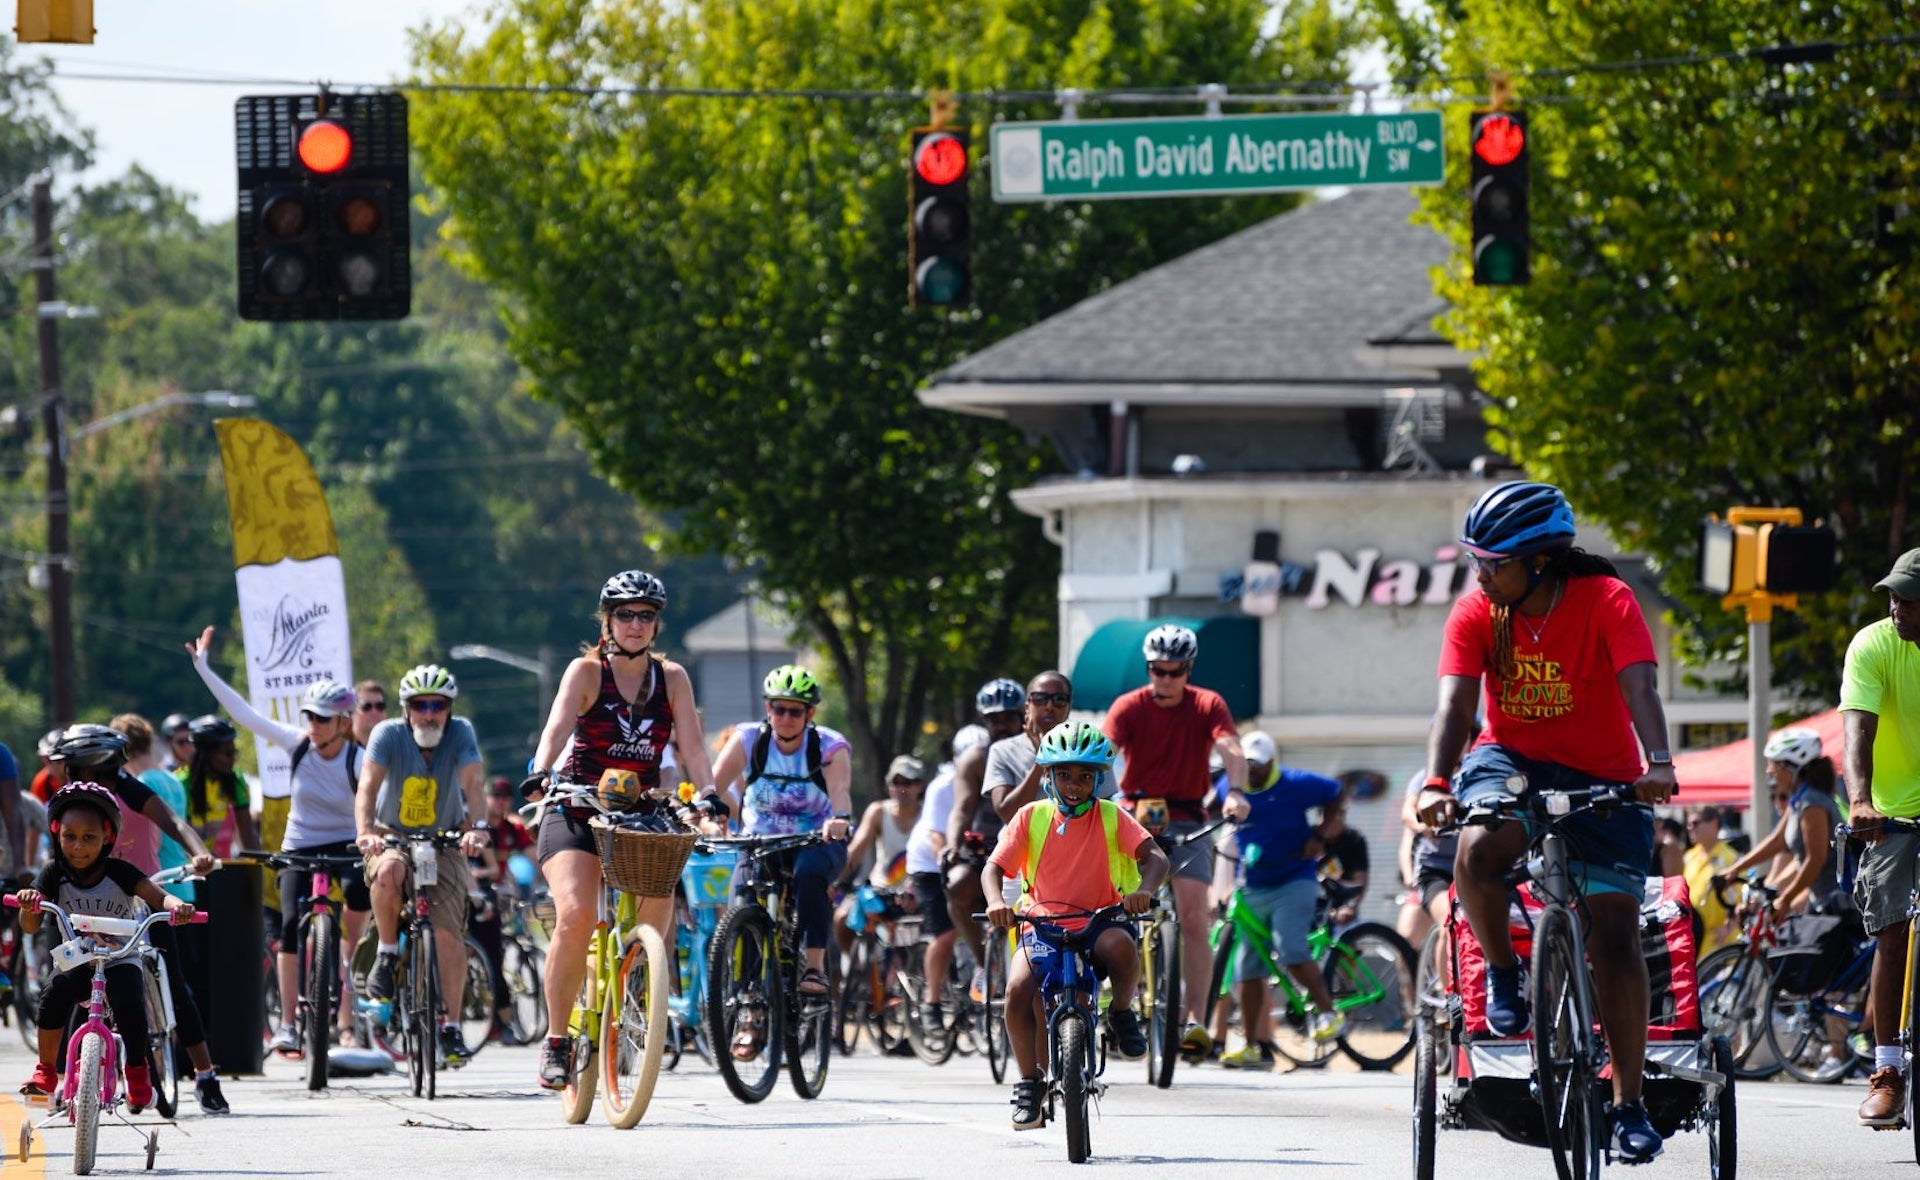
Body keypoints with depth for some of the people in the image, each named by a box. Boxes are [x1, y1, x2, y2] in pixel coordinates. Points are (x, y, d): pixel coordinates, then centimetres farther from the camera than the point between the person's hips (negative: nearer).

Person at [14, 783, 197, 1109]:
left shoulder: (118, 872, -11)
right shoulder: (55, 875, -7)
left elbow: (157, 897, -19)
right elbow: (31, 926, -14)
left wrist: (176, 906, -43)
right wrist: (28, 904, -38)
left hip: (121, 960, -1)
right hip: (77, 960, 1)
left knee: (130, 1006, -28)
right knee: (55, 994, -29)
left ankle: (138, 1072, -2)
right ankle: (45, 1071, -13)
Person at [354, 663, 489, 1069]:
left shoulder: (460, 733, -13)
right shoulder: (389, 734, -15)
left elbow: (472, 783, -26)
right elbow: (368, 786, -28)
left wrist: (477, 827, -45)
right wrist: (364, 831, -46)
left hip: (443, 842, 1)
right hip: (393, 837, -1)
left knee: (448, 931, -13)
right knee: (388, 872, -36)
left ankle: (450, 1024, -2)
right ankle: (387, 953, -12)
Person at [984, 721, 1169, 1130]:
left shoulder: (1110, 817, 1)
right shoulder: (1031, 818, 4)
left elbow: (1154, 856, -11)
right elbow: (994, 866, -3)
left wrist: (1144, 890, -34)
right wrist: (996, 901, -27)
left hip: (1099, 924, -1)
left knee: (1120, 944, -37)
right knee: (1019, 990, -27)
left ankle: (1122, 1012, -6)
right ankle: (1029, 1082, -8)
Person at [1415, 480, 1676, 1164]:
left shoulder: (1607, 602, -18)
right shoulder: (1477, 613, -11)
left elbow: (1638, 687, -31)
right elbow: (1455, 704, -21)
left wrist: (1657, 764, -49)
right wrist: (1437, 784, -38)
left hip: (1602, 776, -1)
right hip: (1512, 760, 1)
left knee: (1615, 933, -10)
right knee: (1476, 854, -33)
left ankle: (1628, 1102, -2)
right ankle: (1503, 971, -3)